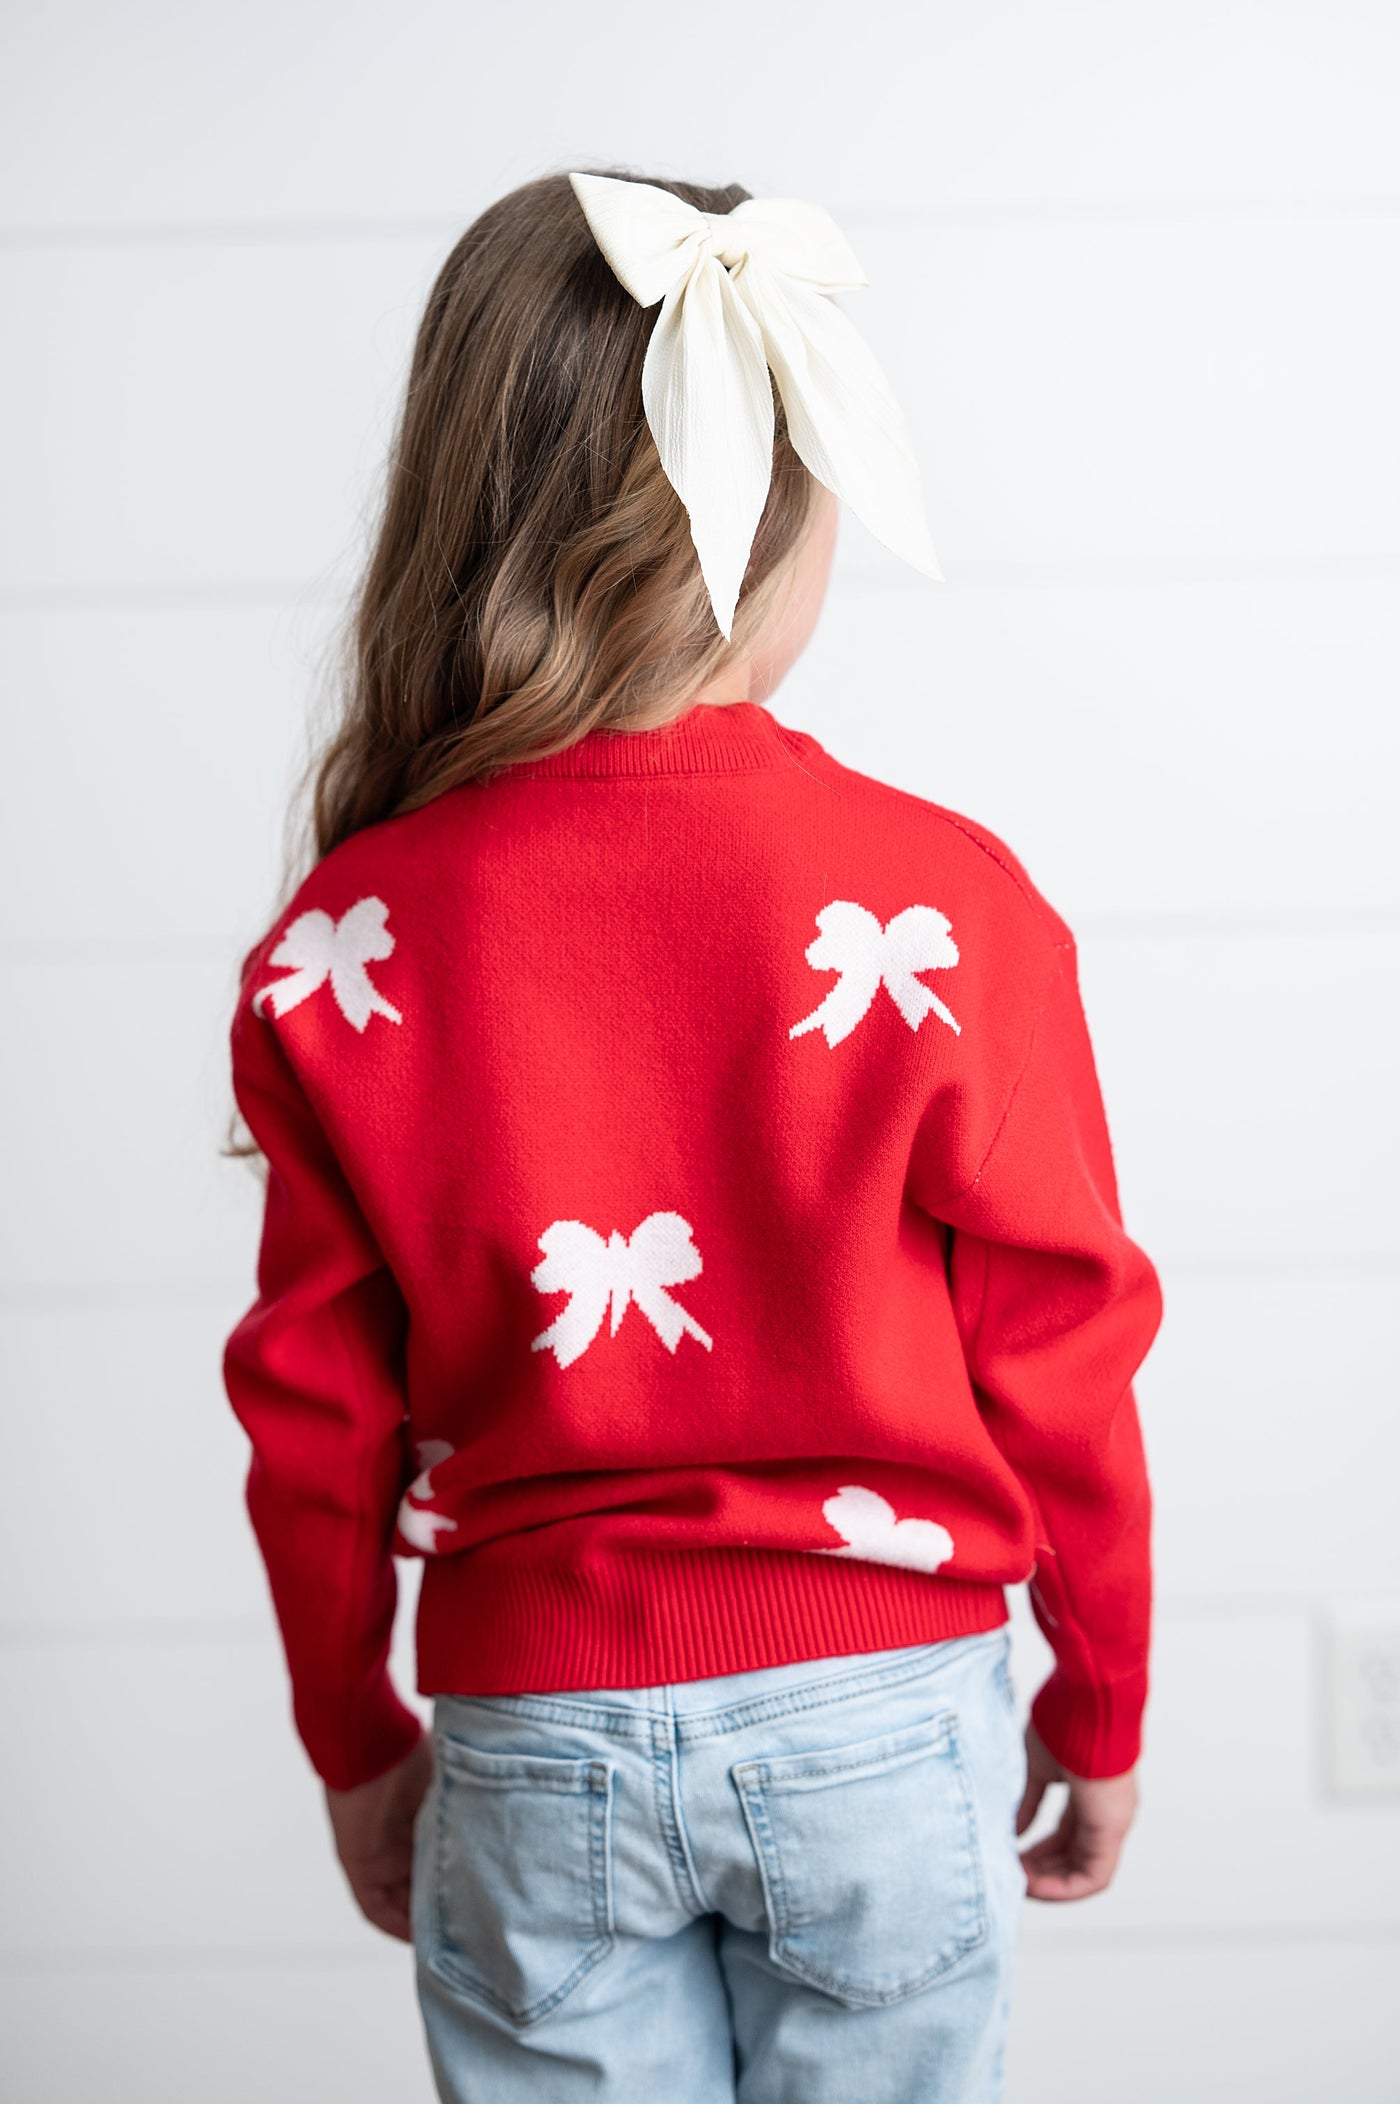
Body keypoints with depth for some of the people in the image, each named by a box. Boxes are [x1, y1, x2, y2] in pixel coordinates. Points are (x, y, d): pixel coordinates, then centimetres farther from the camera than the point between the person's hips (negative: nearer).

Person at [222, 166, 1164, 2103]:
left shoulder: (345, 943, -8)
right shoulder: (941, 900, -12)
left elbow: (317, 1412, 0)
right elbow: (1056, 1362, -5)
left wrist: (355, 1742, 15)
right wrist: (1101, 1709, 10)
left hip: (535, 1740, 1)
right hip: (881, 1717, 0)